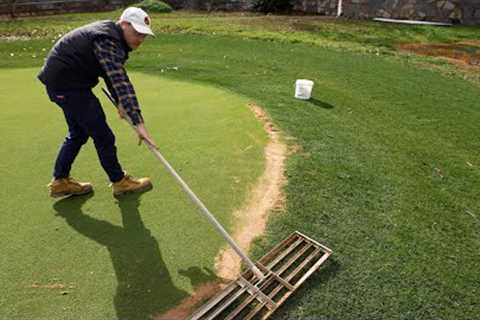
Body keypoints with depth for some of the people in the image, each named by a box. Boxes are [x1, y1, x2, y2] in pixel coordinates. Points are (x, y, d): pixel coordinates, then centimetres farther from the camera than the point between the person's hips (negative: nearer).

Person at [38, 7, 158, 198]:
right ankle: (119, 182, 12)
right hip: (67, 84, -10)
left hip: (61, 80, 11)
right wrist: (138, 123, -42)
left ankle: (59, 181, 28)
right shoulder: (107, 42, -25)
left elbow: (113, 76, 18)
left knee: (79, 133, 19)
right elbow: (121, 83, -36)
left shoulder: (111, 35, 8)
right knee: (102, 135, -3)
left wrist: (120, 102, 16)